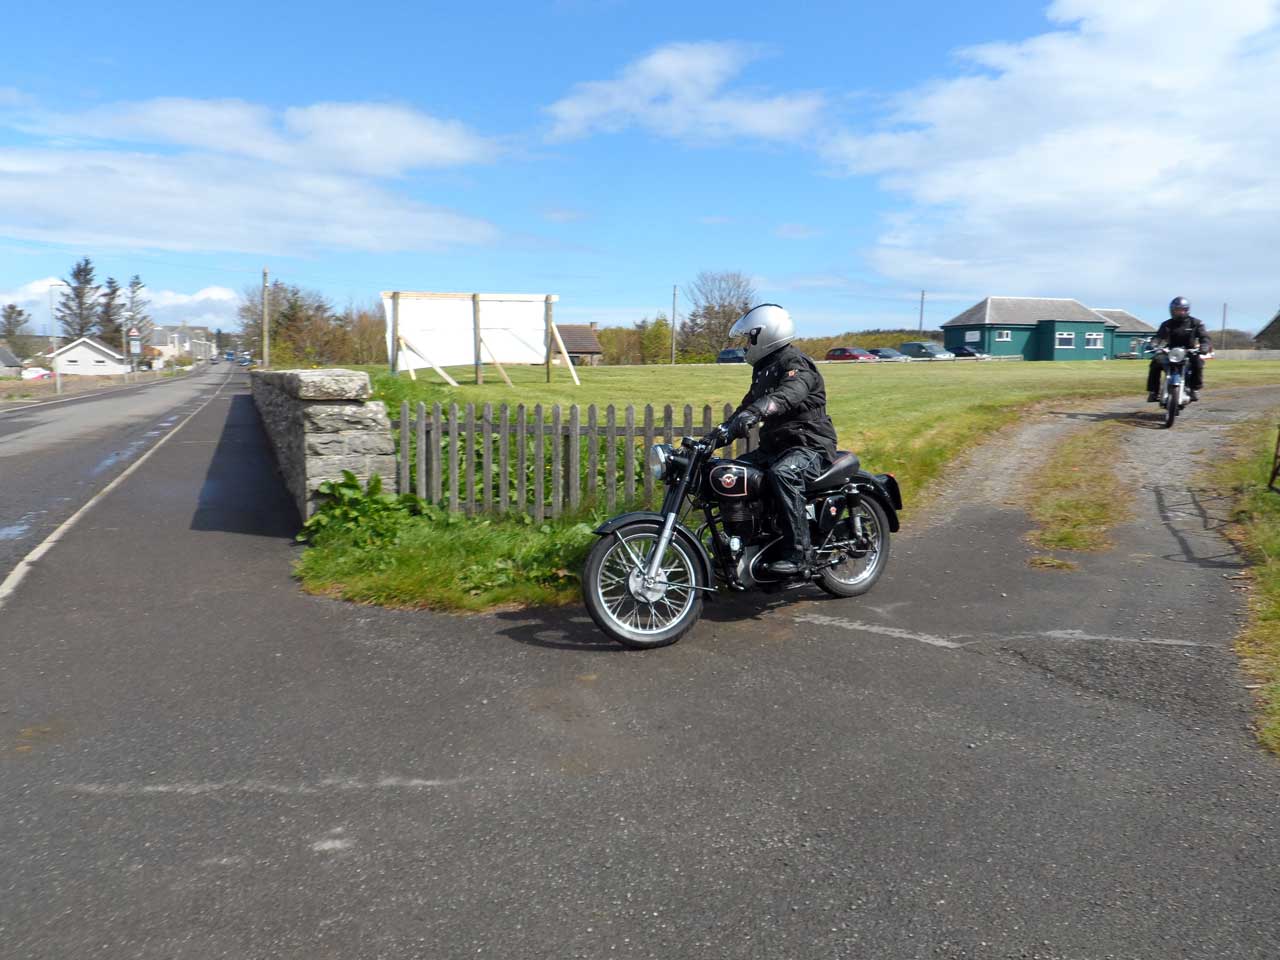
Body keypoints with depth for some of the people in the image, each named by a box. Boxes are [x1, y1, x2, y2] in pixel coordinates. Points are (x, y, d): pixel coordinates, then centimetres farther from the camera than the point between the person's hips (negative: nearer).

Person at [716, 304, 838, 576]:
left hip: (810, 444, -10)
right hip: (776, 444, 10)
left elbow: (790, 393, -37)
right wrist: (722, 432, 9)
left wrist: (754, 412, -54)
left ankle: (800, 552, -34)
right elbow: (750, 402, 23)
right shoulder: (764, 368, 16)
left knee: (782, 474, -38)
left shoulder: (794, 362, -15)